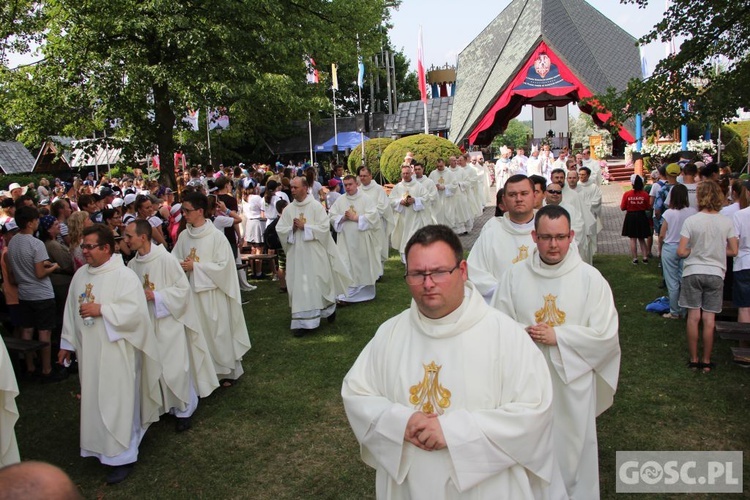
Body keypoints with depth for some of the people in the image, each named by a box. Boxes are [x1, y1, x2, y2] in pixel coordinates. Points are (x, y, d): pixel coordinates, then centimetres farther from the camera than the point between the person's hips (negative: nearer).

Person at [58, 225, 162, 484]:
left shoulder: (124, 275, -14)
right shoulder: (80, 274, 7)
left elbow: (136, 311, -21)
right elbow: (71, 310, 14)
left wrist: (101, 310, -22)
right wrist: (67, 343, 16)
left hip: (116, 351, -6)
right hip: (88, 351, 6)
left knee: (116, 402, 1)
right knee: (94, 401, 14)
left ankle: (123, 456, 13)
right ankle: (103, 447, 31)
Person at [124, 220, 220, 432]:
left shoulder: (166, 259, -16)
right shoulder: (133, 264, 0)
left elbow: (183, 288, -13)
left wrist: (155, 295, -19)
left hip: (168, 322, -5)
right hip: (146, 324, 5)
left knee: (174, 369, 0)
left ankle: (184, 409, 19)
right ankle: (162, 405, 31)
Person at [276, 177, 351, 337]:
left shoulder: (316, 206, -5)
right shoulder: (288, 209, 6)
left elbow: (324, 227, -12)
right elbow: (280, 229, 5)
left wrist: (304, 226, -14)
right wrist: (292, 228, -13)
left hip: (314, 253, -3)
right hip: (296, 253, 3)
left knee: (319, 284, 5)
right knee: (299, 286, 2)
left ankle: (329, 308, 33)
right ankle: (302, 322, 9)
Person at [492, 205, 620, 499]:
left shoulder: (590, 278, -7)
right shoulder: (514, 276, -3)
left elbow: (605, 335, -9)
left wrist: (557, 336, -14)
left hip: (573, 381, -1)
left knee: (571, 446, 13)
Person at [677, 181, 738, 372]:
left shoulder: (691, 221, -11)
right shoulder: (727, 222, -4)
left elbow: (681, 252, -14)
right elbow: (733, 251, 1)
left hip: (693, 272, -1)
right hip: (715, 273, 2)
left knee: (694, 317, 6)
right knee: (709, 319, 7)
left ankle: (694, 360, 14)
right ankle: (706, 362, 14)